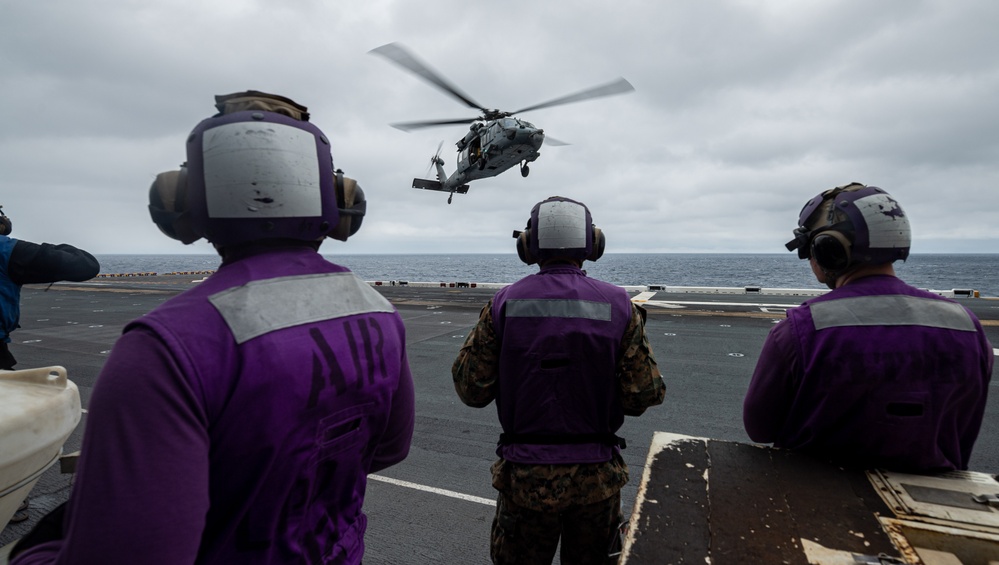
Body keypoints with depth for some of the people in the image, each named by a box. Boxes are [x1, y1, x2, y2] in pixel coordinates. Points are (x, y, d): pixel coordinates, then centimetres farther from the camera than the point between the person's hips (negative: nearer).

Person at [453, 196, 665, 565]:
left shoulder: (504, 304, -11)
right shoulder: (618, 306, -10)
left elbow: (472, 390, -9)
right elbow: (644, 395, -11)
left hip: (526, 477, 0)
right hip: (597, 478, 1)